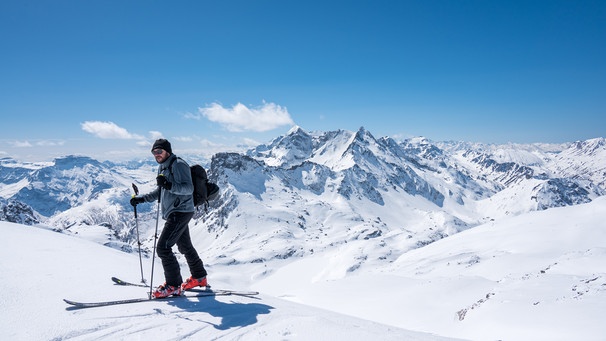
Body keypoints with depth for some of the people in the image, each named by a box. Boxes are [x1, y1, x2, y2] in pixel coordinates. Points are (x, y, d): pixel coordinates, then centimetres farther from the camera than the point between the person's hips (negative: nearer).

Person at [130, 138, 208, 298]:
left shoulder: (178, 165, -14)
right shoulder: (162, 167, 15)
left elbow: (189, 188, -24)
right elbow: (160, 191, 25)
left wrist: (169, 185, -37)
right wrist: (142, 198, 14)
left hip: (180, 212, -10)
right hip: (174, 213, 10)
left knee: (163, 247, -13)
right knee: (185, 246, 20)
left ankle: (174, 285, -5)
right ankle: (199, 278, 35)